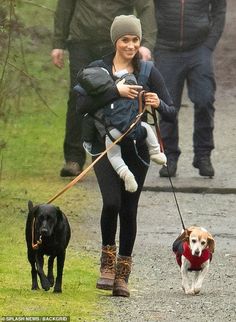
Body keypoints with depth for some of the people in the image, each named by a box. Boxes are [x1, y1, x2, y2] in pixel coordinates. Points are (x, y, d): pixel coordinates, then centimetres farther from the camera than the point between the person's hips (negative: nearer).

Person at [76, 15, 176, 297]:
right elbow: (82, 106, -15)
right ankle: (107, 261, 1)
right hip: (106, 145, -2)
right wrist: (116, 91, -24)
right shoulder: (98, 69, -1)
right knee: (112, 202, -20)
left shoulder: (148, 72, 3)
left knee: (129, 210, 3)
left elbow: (171, 114, 1)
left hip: (136, 149, 2)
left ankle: (122, 274, 14)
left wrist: (159, 104, -21)